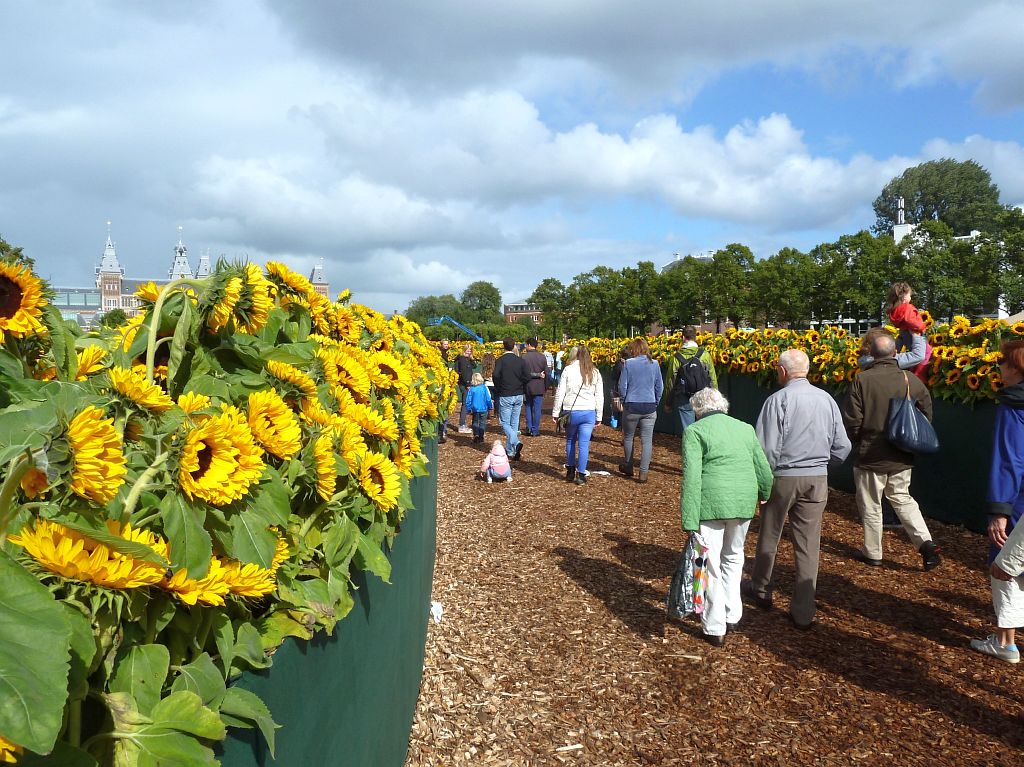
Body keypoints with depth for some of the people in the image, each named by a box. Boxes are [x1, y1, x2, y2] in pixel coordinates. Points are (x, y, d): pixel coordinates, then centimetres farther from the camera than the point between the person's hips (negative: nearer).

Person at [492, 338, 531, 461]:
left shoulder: (500, 360, -9)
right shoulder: (520, 360, 2)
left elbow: (496, 375, -22)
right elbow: (527, 377, -3)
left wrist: (498, 388, -4)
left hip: (505, 396, -4)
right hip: (519, 395, 4)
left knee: (505, 423, 2)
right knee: (514, 424, 13)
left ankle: (516, 443, -21)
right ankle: (510, 451, 19)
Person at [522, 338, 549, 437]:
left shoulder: (523, 357, -8)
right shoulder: (542, 357, -1)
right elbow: (546, 373, 2)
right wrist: (545, 386, 10)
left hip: (527, 387, 0)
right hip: (539, 387, 0)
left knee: (528, 407, 14)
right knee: (537, 408, 4)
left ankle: (529, 429, 11)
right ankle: (535, 430, 5)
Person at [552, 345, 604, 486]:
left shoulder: (568, 369, -1)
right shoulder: (595, 372, 6)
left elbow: (560, 392, -3)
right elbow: (599, 396, 8)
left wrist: (555, 412, 4)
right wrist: (599, 417, 14)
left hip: (571, 411, -1)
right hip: (589, 412, 1)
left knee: (570, 441, 18)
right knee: (584, 444, 3)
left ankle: (570, 471, 23)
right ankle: (581, 475, 4)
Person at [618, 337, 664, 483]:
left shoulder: (628, 363, -6)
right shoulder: (654, 364, 2)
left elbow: (622, 386, -3)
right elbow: (660, 387, 8)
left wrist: (624, 401, 11)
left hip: (631, 406, -1)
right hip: (650, 407, 2)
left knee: (628, 437, 17)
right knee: (647, 440, 2)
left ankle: (628, 467, 29)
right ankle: (643, 473, 1)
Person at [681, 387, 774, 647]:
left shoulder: (695, 431, -1)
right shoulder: (746, 428, 14)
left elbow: (692, 477, -12)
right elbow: (764, 470, 14)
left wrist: (690, 523, -14)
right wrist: (765, 496, 34)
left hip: (711, 502, -5)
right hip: (744, 501, 5)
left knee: (710, 563, 6)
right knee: (733, 557, 24)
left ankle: (715, 628, 12)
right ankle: (732, 616, 33)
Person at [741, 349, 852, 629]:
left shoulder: (778, 400, -14)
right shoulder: (827, 399, 1)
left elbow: (767, 448, -17)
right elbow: (842, 448, 6)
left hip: (783, 477, -3)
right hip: (817, 480, 4)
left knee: (769, 537, 17)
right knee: (808, 546, 8)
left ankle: (760, 590, 36)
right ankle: (803, 612, 12)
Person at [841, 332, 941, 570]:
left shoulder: (863, 380, -17)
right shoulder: (912, 381, -5)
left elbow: (851, 421, -15)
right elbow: (927, 417, 4)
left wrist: (856, 441, 6)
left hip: (870, 456, -4)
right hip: (902, 458, 4)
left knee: (870, 506, 11)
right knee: (902, 498, 22)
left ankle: (872, 554, 22)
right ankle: (926, 543, 10)